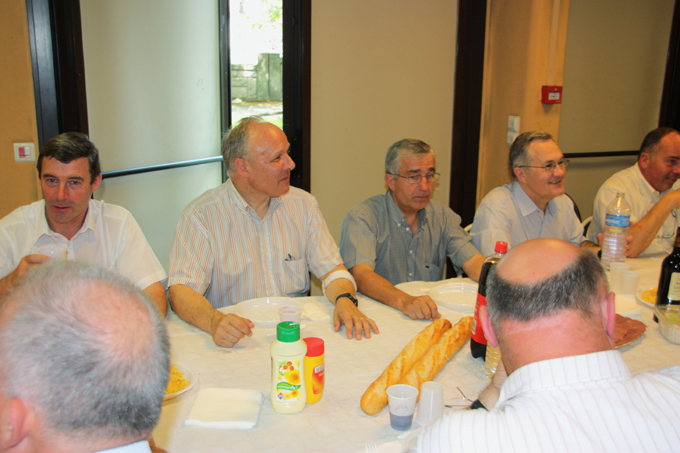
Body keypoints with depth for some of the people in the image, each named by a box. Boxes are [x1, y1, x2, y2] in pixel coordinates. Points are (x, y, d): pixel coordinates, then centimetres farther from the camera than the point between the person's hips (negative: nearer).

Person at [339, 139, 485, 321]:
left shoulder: (442, 216, 8)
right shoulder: (362, 217, -10)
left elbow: (473, 261, -1)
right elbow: (361, 275, -24)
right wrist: (403, 300, -41)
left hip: (430, 319, 5)